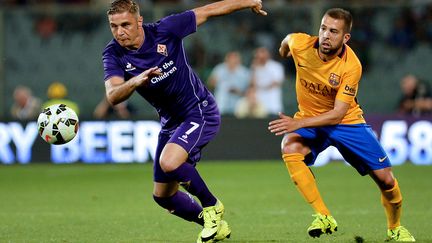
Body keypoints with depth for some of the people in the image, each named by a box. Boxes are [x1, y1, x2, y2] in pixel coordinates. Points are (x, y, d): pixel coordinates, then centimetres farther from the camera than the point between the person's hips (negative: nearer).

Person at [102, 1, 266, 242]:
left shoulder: (165, 30, -18)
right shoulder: (114, 54, -12)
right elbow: (113, 96, -29)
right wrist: (135, 81, -50)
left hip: (200, 111, -6)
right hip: (171, 122, 6)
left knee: (169, 162, -30)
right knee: (163, 196, 9)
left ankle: (212, 206, -4)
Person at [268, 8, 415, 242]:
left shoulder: (351, 66, -27)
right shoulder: (301, 44, -20)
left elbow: (337, 114, -28)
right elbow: (288, 39, 7)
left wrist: (298, 123, -38)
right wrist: (284, 47, 30)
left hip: (347, 121, -1)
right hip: (309, 120, 2)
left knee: (386, 180, -5)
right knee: (290, 148, -33)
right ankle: (324, 217, -28)